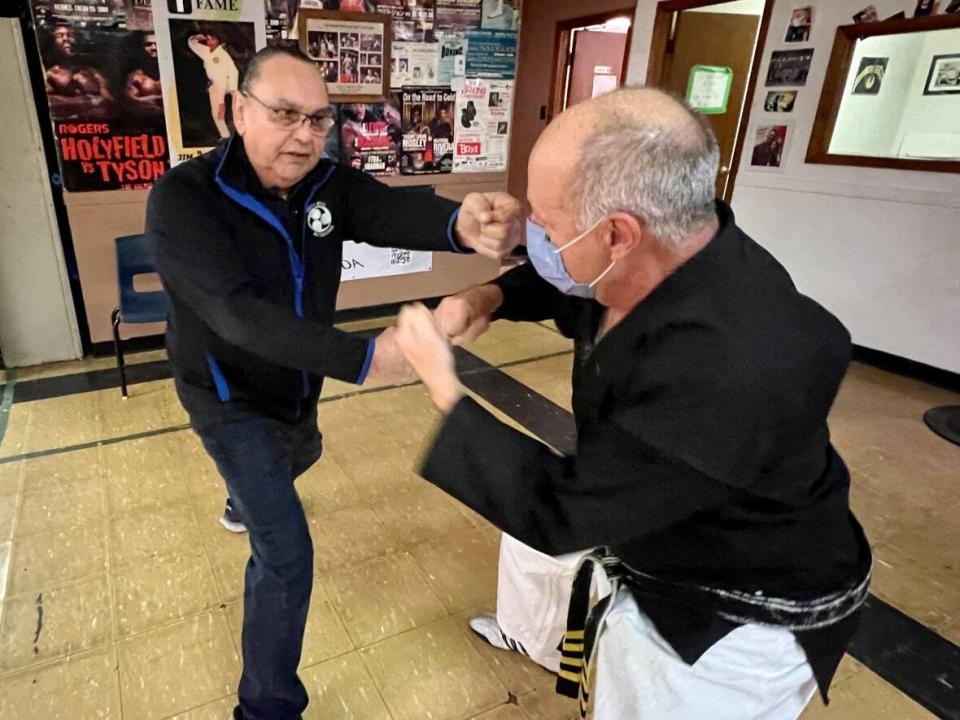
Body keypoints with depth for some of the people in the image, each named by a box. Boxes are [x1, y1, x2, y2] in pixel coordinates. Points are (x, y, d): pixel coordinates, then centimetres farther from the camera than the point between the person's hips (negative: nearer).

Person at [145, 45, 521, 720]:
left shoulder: (329, 183, -13)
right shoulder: (182, 199, -28)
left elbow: (396, 211, -33)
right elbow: (240, 313, -41)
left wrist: (462, 225, -57)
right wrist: (363, 357, -50)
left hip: (298, 389, 7)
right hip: (234, 402, -7)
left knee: (298, 462, 37)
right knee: (288, 555, -8)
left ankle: (245, 503, 75)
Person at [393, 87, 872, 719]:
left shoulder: (731, 369, -43)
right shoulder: (671, 252, -16)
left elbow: (557, 510, -32)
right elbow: (561, 282, 7)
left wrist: (444, 386, -25)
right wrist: (490, 299, -12)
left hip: (732, 624, -7)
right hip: (645, 528, 8)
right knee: (532, 555, 24)